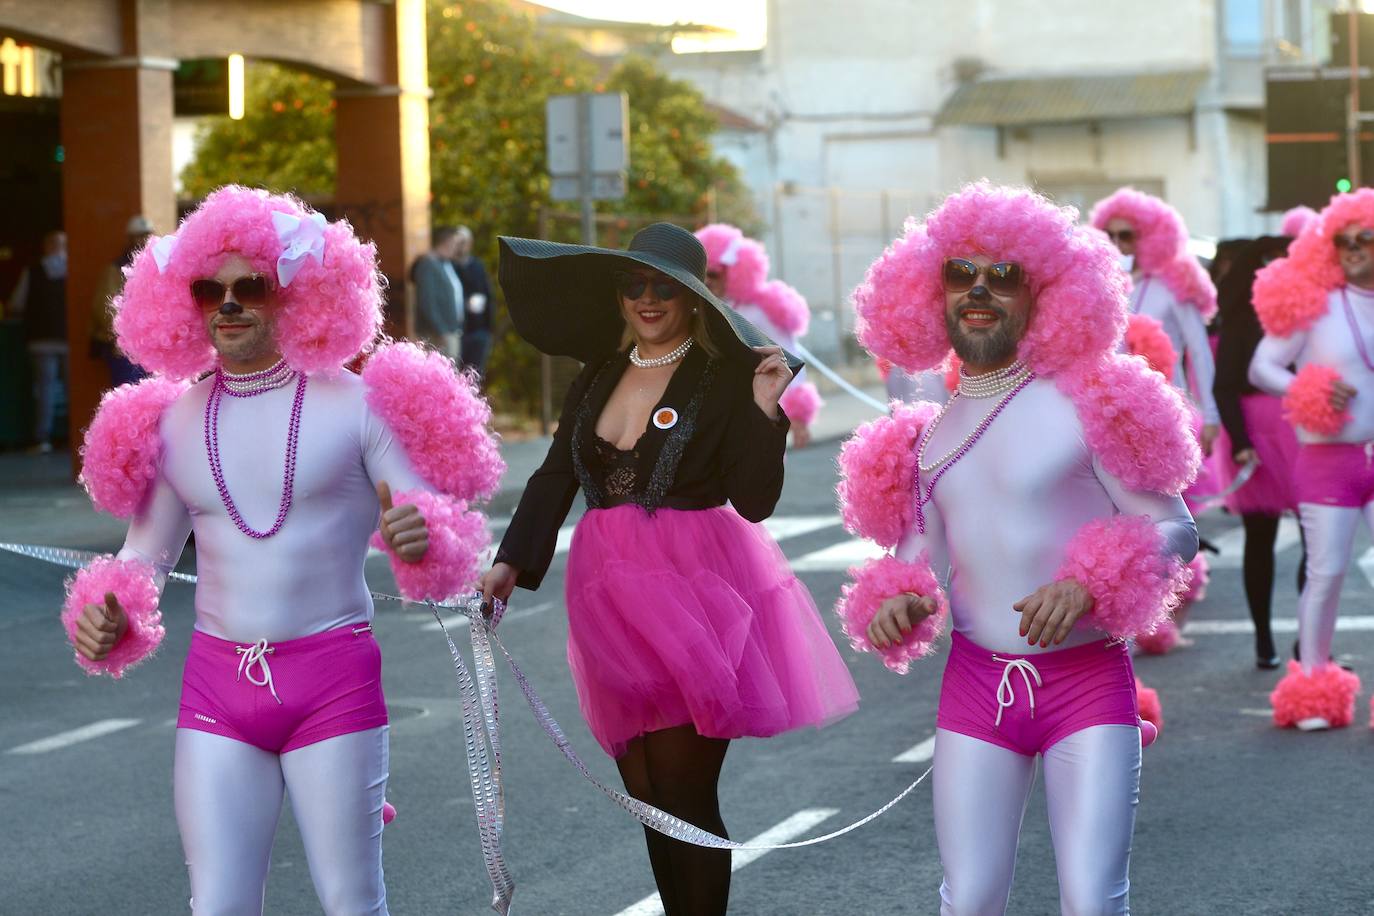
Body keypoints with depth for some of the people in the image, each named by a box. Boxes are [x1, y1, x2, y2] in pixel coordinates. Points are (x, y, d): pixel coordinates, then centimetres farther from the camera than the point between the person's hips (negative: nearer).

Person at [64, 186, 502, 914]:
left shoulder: (354, 403, -4)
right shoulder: (173, 421, 7)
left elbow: (433, 517, -2)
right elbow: (147, 553, 18)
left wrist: (422, 539, -26)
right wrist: (107, 618, -2)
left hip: (333, 677, -3)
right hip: (216, 683, 3)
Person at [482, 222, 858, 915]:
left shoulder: (726, 377, -6)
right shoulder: (600, 377, 11)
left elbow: (754, 502, -11)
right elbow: (555, 478, 14)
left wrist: (765, 414, -21)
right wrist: (511, 561, 4)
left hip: (694, 596, -6)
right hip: (613, 598, 6)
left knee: (686, 798, -4)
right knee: (646, 800, 11)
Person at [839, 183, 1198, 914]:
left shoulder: (1086, 404, -4)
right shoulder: (927, 437, 11)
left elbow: (1175, 529, -4)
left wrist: (1089, 585, -21)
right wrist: (894, 603, -7)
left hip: (1089, 682, -4)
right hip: (975, 683, 4)